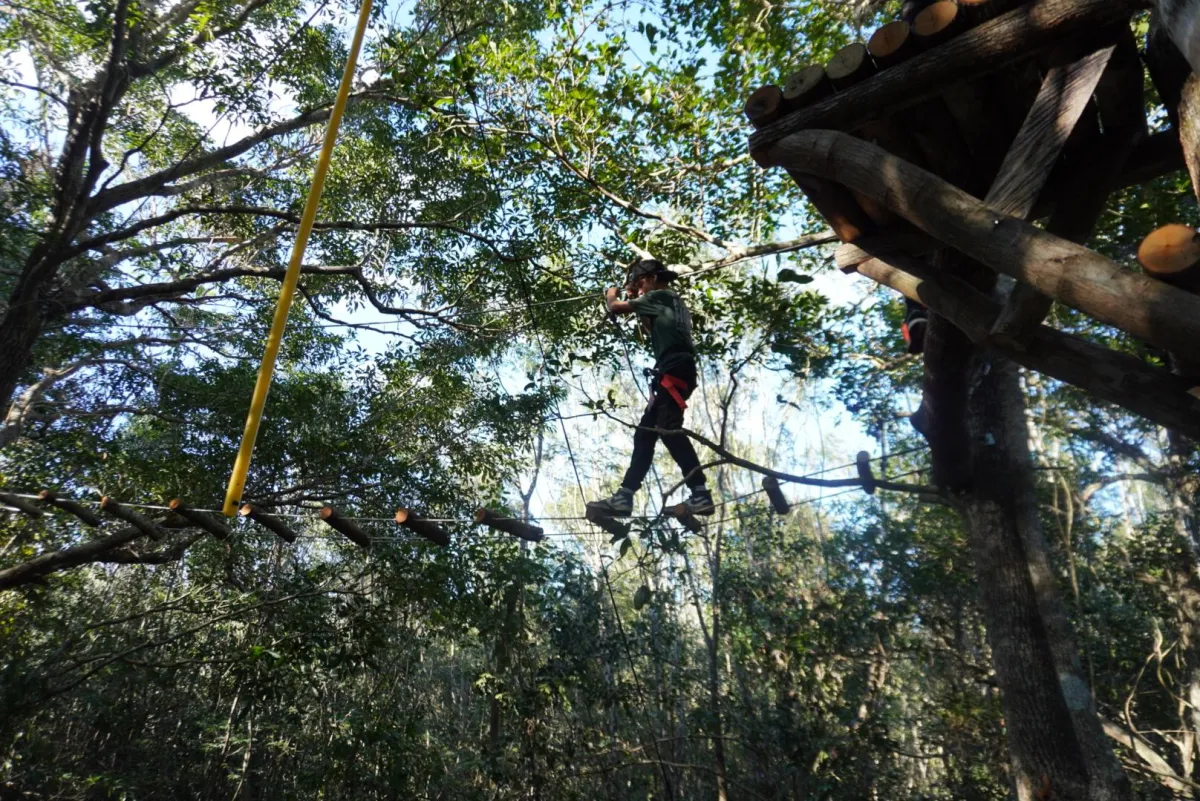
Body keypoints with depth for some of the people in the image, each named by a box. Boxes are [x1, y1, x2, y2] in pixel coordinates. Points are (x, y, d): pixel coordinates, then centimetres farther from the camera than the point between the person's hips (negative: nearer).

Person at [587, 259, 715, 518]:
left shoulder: (660, 296, 3)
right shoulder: (671, 302, 30)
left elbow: (616, 308, 1)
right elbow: (656, 332, 38)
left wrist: (611, 295, 24)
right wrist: (637, 302, 32)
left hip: (675, 371, -10)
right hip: (673, 373, 10)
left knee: (669, 429, -23)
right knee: (644, 434, 4)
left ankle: (701, 494, -29)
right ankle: (624, 497, 0)